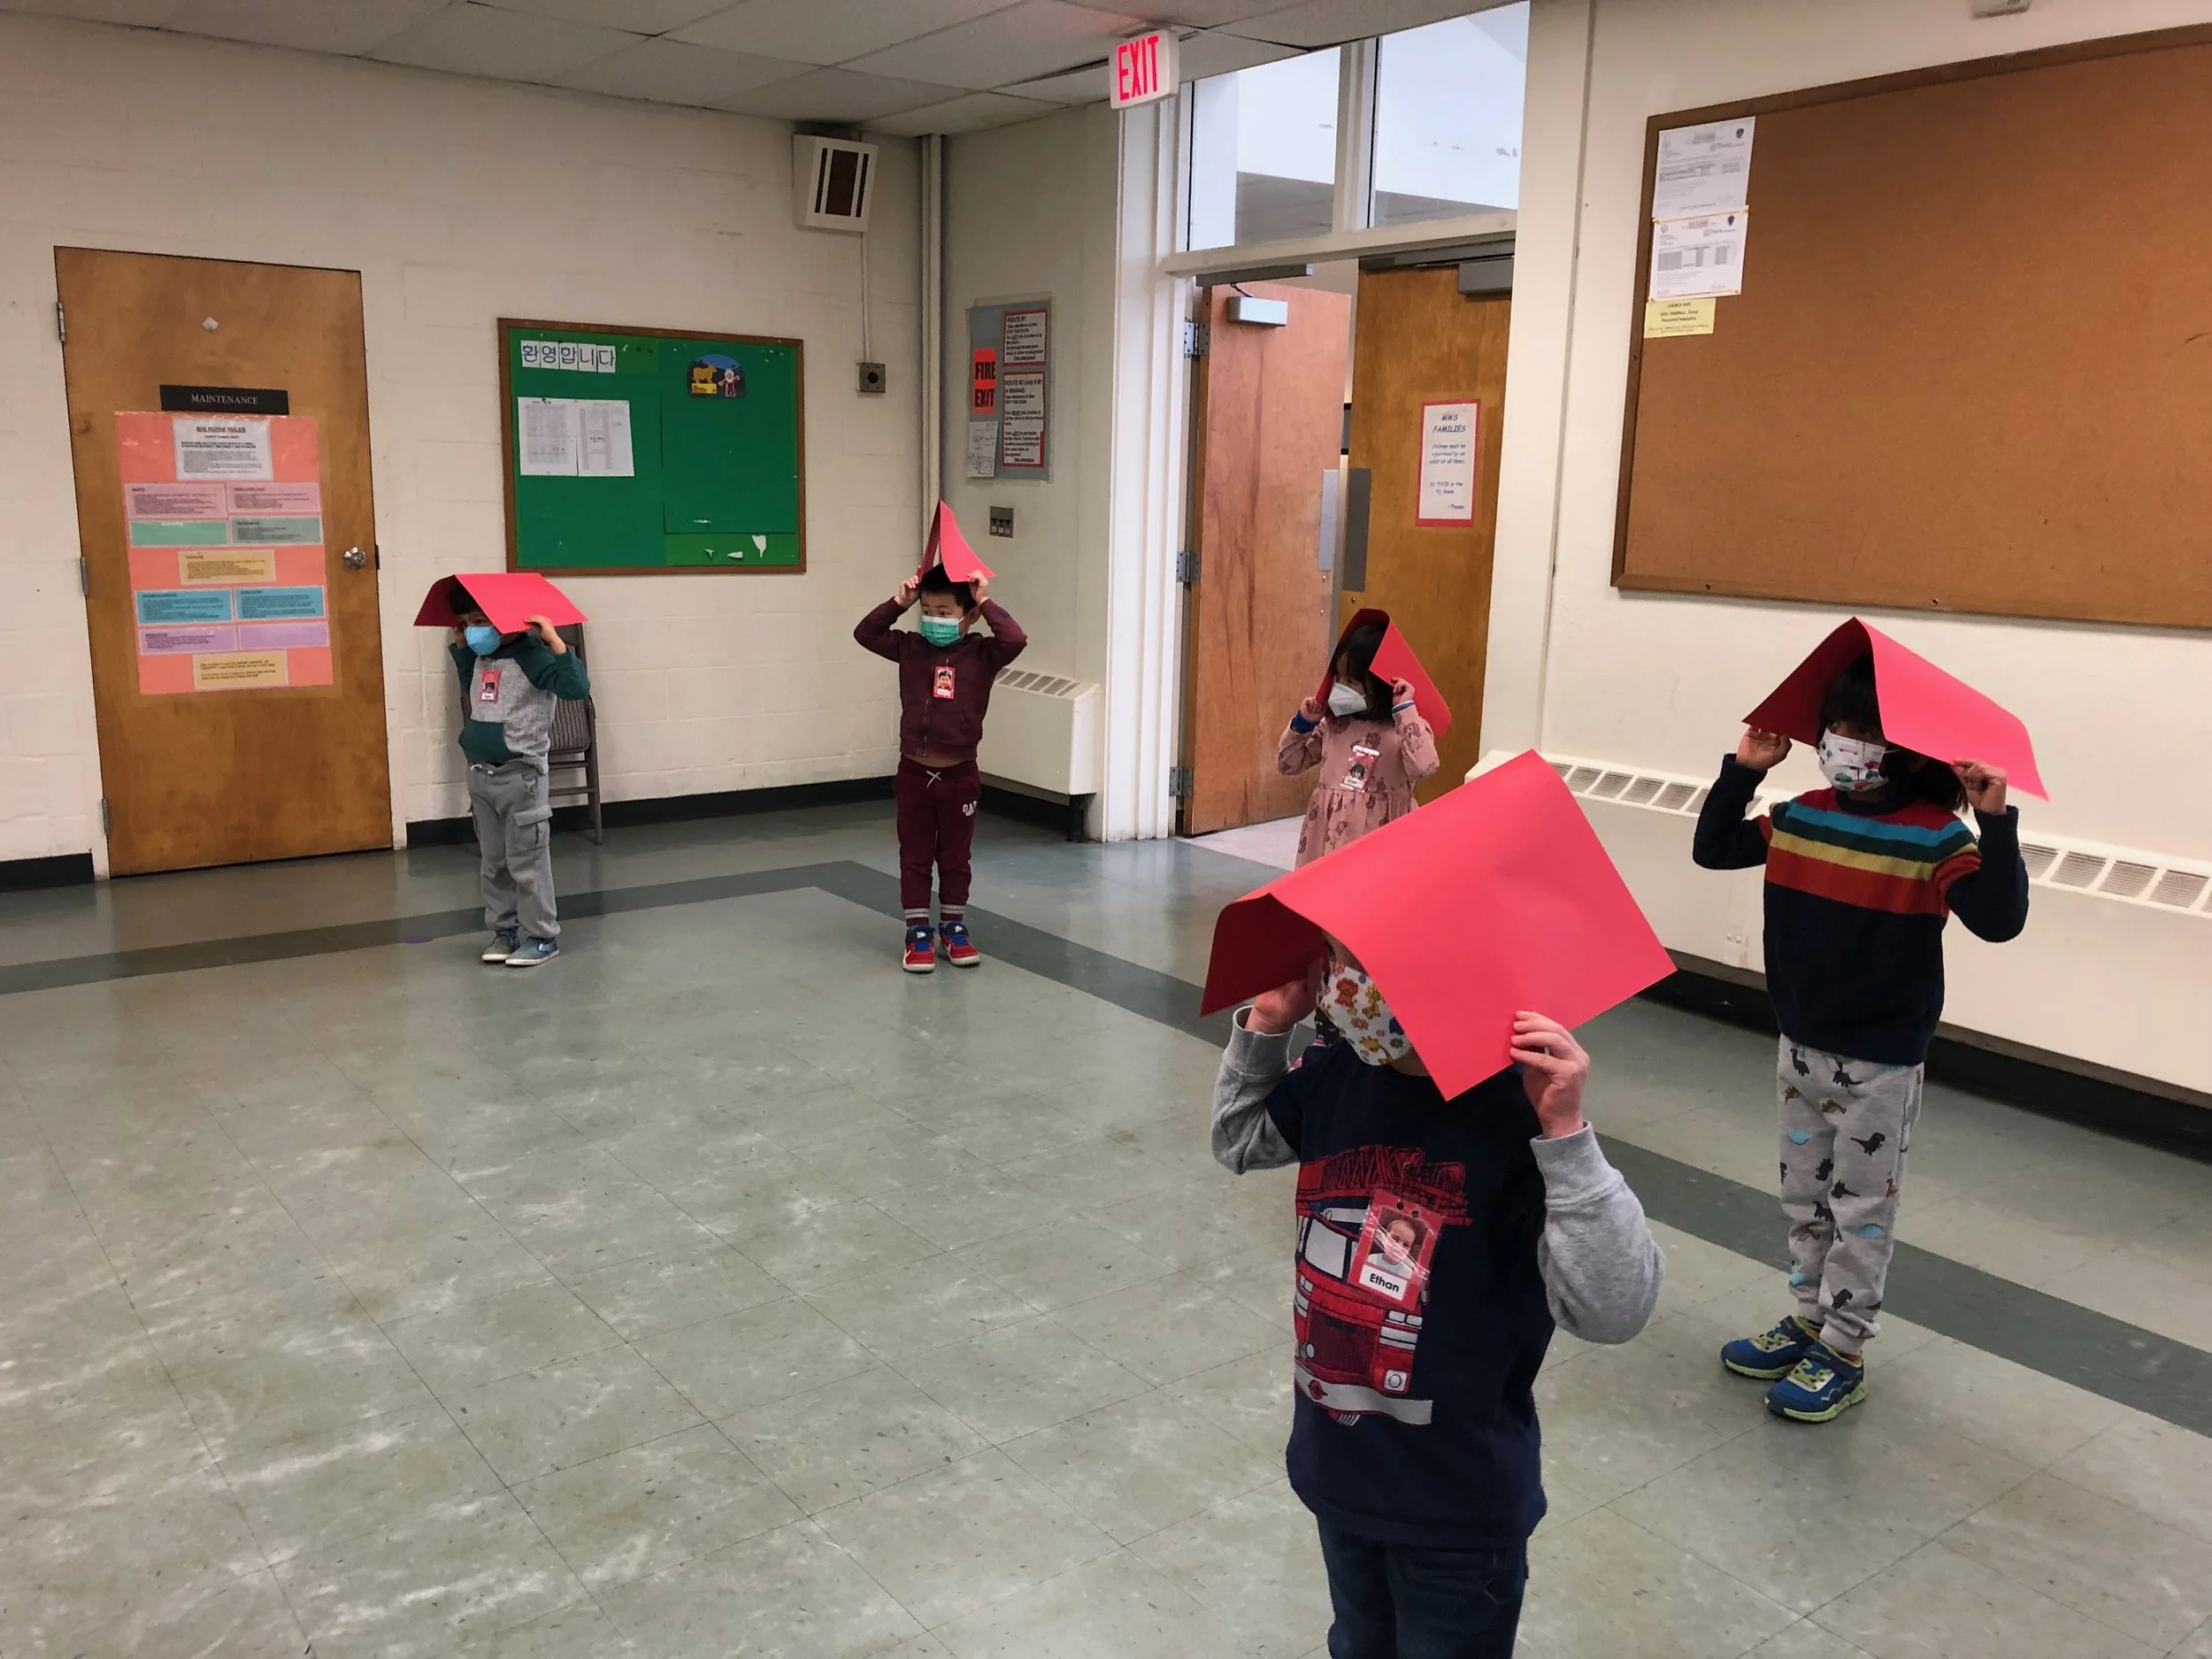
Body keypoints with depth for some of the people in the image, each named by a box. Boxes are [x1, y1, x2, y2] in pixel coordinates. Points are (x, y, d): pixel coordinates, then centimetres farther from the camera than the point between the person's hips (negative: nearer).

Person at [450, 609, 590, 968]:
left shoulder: (530, 655, -14)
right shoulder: (480, 658, 11)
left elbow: (577, 687, -27)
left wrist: (554, 639, -30)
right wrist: (459, 644, 23)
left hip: (520, 775, -8)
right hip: (480, 774, 8)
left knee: (526, 863, -2)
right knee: (493, 863, 14)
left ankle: (542, 936, 7)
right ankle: (504, 930, 24)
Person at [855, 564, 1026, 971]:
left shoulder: (981, 653, -7)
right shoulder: (910, 648, 0)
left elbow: (1016, 640, -24)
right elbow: (866, 633, -3)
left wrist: (986, 603, -20)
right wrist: (897, 603, -11)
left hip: (959, 774, -1)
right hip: (914, 772, 2)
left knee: (955, 857, 12)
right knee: (915, 857, 9)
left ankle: (954, 928, 26)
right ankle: (918, 933, 18)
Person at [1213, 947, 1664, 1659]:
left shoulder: (1519, 1117, -27)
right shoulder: (1335, 1077, -9)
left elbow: (1612, 1312, -34)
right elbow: (1238, 1140, 13)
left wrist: (1566, 1134, -42)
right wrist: (1266, 1027, -2)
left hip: (1458, 1505, -5)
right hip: (1336, 1467, 6)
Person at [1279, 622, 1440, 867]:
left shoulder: (1406, 726, -6)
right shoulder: (1334, 722, 8)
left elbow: (1424, 767, -28)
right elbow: (1287, 765, 16)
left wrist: (1405, 709, -23)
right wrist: (1302, 724, 2)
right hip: (1326, 835, 5)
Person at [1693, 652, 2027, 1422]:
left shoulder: (1937, 839, -17)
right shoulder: (1800, 818, 0)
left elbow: (1999, 919, -28)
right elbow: (1712, 849, 9)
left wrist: (1995, 823, -36)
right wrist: (1743, 772, 0)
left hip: (1881, 1060, -6)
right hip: (1802, 1045, 6)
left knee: (1861, 1208, 7)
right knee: (1804, 1197, 18)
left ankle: (1841, 1357, 19)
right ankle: (1807, 1324, 33)